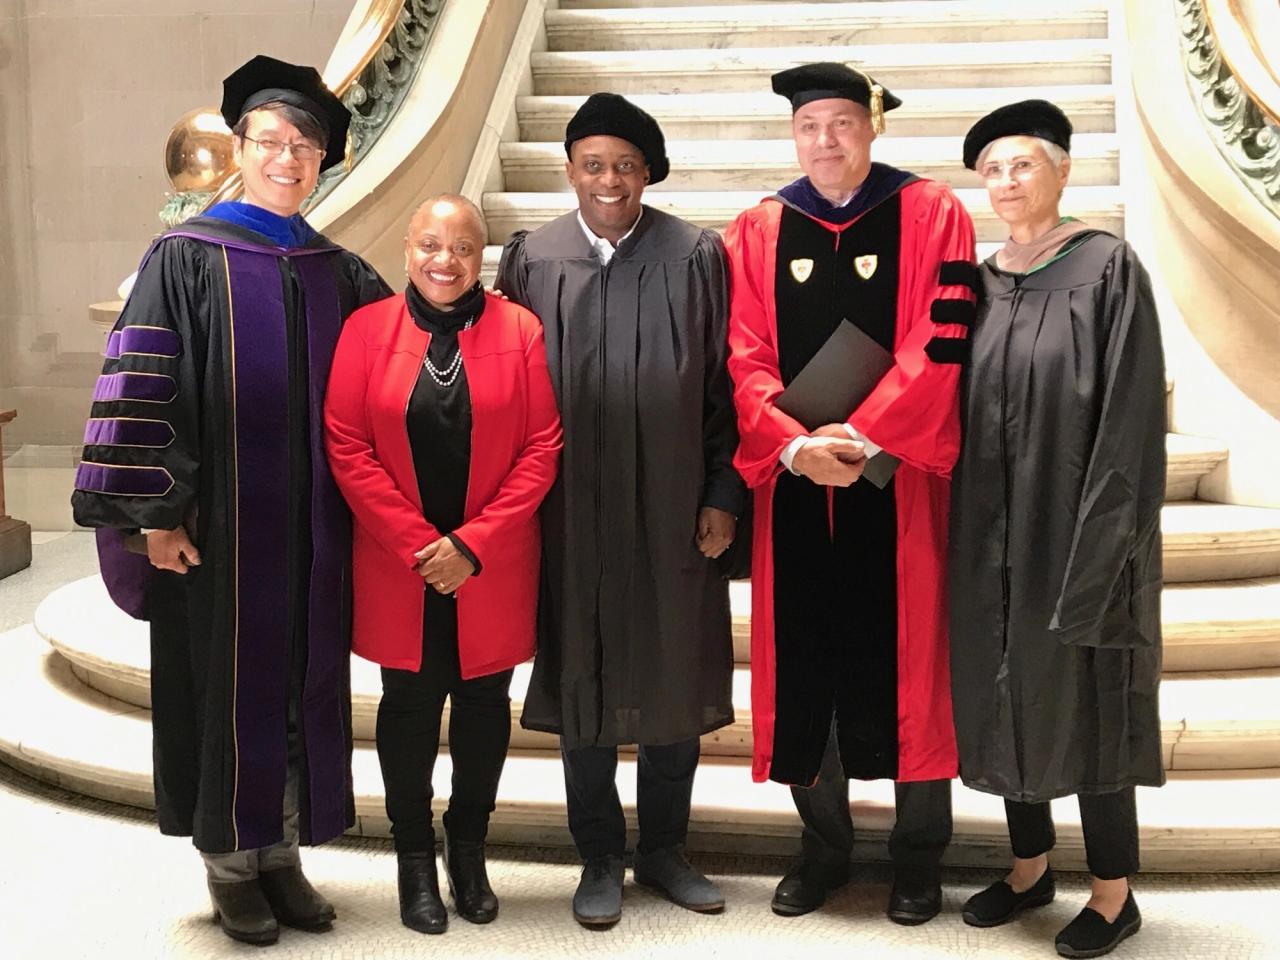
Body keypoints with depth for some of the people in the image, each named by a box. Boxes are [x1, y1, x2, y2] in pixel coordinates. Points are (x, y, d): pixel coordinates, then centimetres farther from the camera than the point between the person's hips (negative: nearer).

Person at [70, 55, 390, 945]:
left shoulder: (340, 272, 7)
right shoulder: (185, 257, -5)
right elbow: (142, 389, -10)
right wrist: (156, 513, -13)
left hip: (311, 530, 4)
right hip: (220, 526, -4)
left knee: (302, 687, 10)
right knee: (228, 689, 6)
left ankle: (282, 851, 24)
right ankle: (230, 863, 21)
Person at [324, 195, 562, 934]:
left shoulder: (518, 330, -2)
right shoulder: (368, 328, -1)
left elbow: (543, 447, -5)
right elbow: (347, 447, -5)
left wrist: (474, 543, -12)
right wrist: (416, 543, -12)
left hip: (493, 567, 0)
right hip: (398, 565, 0)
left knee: (483, 703, 10)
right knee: (409, 704, 8)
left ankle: (469, 851, 27)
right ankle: (415, 859, 22)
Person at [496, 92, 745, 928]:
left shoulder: (696, 257, -2)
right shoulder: (532, 261, 1)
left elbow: (723, 386, 0)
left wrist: (723, 496, -5)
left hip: (672, 509, 0)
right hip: (571, 512, 1)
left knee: (675, 675, 10)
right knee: (584, 678, 9)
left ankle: (664, 848, 28)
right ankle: (601, 858, 24)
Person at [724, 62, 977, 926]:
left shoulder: (930, 215, 1)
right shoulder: (759, 231, 8)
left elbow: (940, 344, -8)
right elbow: (746, 357, 1)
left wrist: (863, 437, -19)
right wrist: (795, 444, -16)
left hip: (898, 483, -2)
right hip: (793, 484, 2)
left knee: (903, 659, 4)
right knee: (805, 664, 7)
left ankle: (919, 855, 20)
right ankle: (824, 847, 23)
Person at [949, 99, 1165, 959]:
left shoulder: (1108, 269, -9)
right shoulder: (980, 287, 8)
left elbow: (1129, 414, -13)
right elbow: (962, 411, 11)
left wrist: (1101, 540, -18)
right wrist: (966, 527, 5)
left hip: (1075, 528, -6)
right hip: (995, 533, 6)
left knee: (1083, 697, 2)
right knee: (1009, 693, 12)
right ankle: (1030, 864, 29)